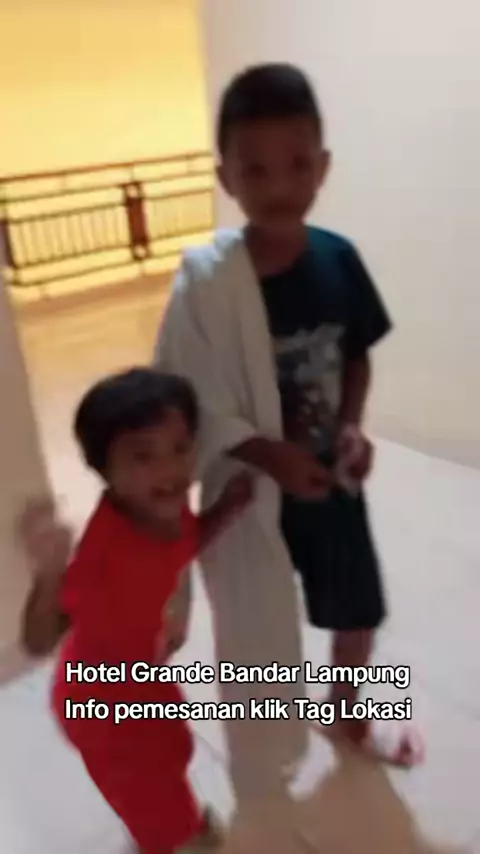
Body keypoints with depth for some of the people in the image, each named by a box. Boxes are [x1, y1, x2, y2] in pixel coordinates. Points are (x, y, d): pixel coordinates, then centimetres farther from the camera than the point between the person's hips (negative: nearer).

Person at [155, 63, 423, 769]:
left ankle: (347, 718, 54)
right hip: (250, 487, -3)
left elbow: (357, 355, 4)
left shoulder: (338, 259, -9)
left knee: (360, 611, 21)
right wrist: (272, 456, -26)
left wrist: (353, 426, -13)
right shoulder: (205, 280, -21)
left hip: (331, 477, 4)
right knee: (257, 627, 19)